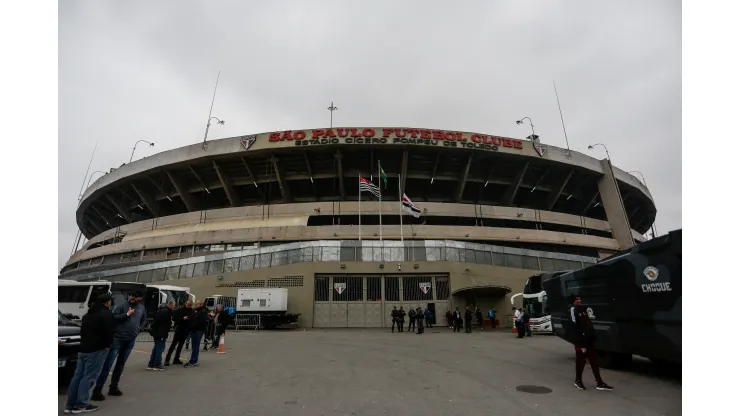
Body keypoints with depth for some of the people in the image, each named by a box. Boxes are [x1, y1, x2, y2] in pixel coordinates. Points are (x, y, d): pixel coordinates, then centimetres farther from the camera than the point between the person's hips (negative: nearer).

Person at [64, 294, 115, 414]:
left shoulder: (88, 314, 17)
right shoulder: (106, 314, -12)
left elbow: (83, 330, 21)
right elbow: (108, 331, -18)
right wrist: (107, 345, -5)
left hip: (83, 348, 9)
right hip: (97, 350, -8)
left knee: (78, 376, 12)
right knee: (88, 377, -3)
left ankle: (70, 404, 16)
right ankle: (81, 405, 0)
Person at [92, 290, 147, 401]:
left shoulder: (142, 308, 9)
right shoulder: (122, 306, -5)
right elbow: (113, 317, -13)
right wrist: (127, 314, -19)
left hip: (131, 340, 5)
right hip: (117, 338, -4)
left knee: (120, 364, 13)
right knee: (108, 364, -5)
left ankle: (113, 387, 24)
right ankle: (97, 390, 1)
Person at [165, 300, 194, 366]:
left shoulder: (193, 312, 7)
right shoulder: (180, 310, -6)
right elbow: (174, 318, -10)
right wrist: (182, 318, -23)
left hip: (186, 331, 5)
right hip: (179, 330, -4)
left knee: (181, 345, 11)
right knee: (173, 344, -4)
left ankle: (176, 359, 19)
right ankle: (167, 359, 1)